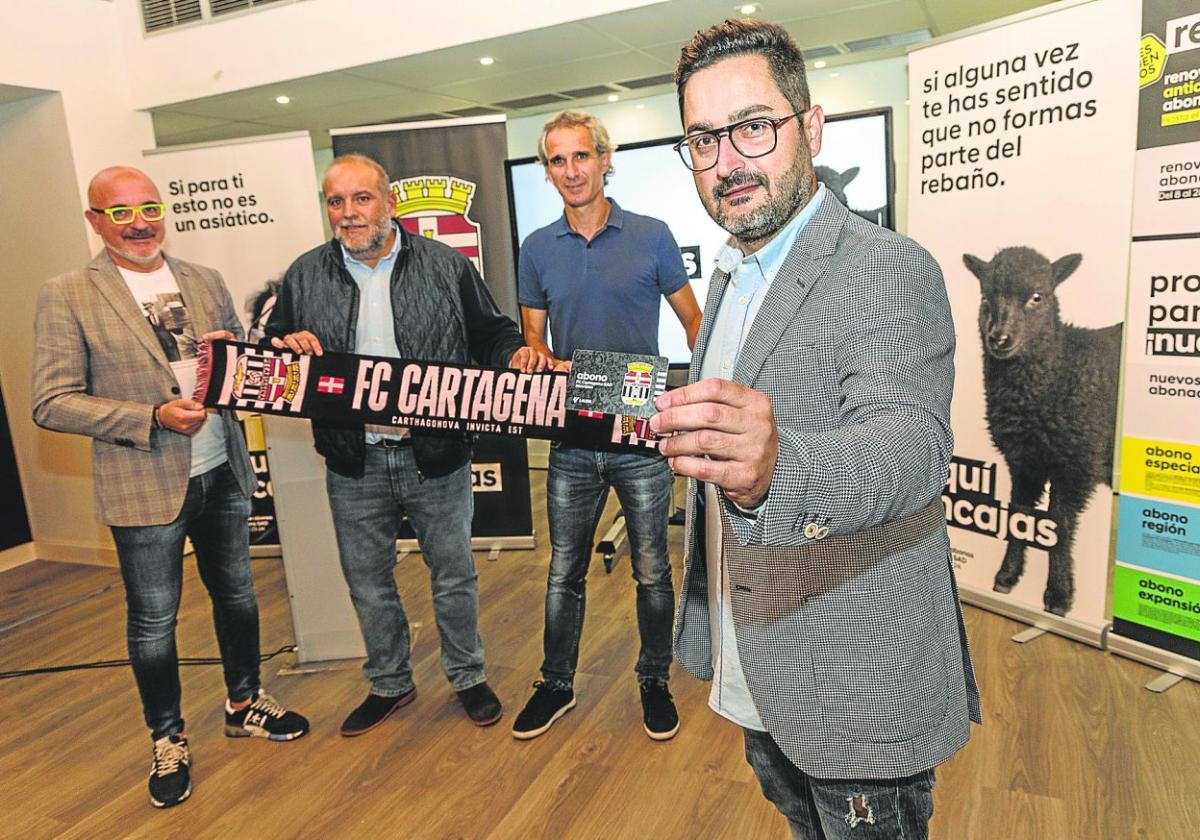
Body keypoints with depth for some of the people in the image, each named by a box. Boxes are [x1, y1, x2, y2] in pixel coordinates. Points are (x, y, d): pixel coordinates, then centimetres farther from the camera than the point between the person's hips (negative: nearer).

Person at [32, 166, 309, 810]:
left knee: (236, 593, 18)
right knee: (152, 619, 10)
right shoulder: (67, 296, -7)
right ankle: (167, 740, 31)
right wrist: (153, 417, -21)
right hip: (145, 488, -4)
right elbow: (51, 403, -10)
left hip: (221, 474, 4)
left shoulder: (206, 283, 6)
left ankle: (244, 703, 40)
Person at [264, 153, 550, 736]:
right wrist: (288, 347, -12)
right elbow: (272, 344, 11)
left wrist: (516, 353, -18)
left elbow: (491, 334, 3)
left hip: (436, 455, -2)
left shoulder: (446, 267, -2)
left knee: (454, 578, 13)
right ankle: (389, 684, 39)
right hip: (354, 464, 3)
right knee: (369, 586, 17)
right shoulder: (304, 277, 4)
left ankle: (468, 677, 36)